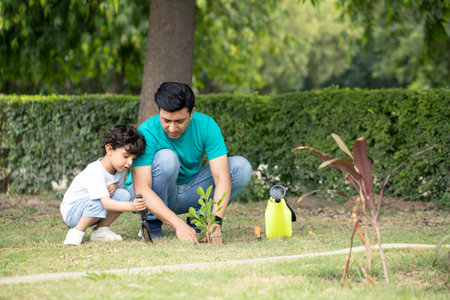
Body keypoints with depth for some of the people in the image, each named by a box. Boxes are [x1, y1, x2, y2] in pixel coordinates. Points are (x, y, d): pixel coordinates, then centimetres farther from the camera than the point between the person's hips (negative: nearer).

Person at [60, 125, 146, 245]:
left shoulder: (120, 169, -4)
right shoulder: (95, 172, -30)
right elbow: (106, 203, -38)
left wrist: (115, 186, -17)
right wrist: (131, 206, -51)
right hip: (71, 211, -8)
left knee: (123, 194, -14)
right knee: (100, 201, -36)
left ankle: (101, 230, -4)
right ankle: (77, 231, -17)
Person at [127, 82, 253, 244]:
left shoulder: (206, 125, -18)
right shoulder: (147, 133, -26)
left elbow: (222, 178, -23)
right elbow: (142, 190, -33)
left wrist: (215, 221, -39)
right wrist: (179, 225, -44)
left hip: (188, 194, 3)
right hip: (153, 197, -3)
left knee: (242, 167, -15)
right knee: (167, 157, -34)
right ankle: (152, 222, -14)